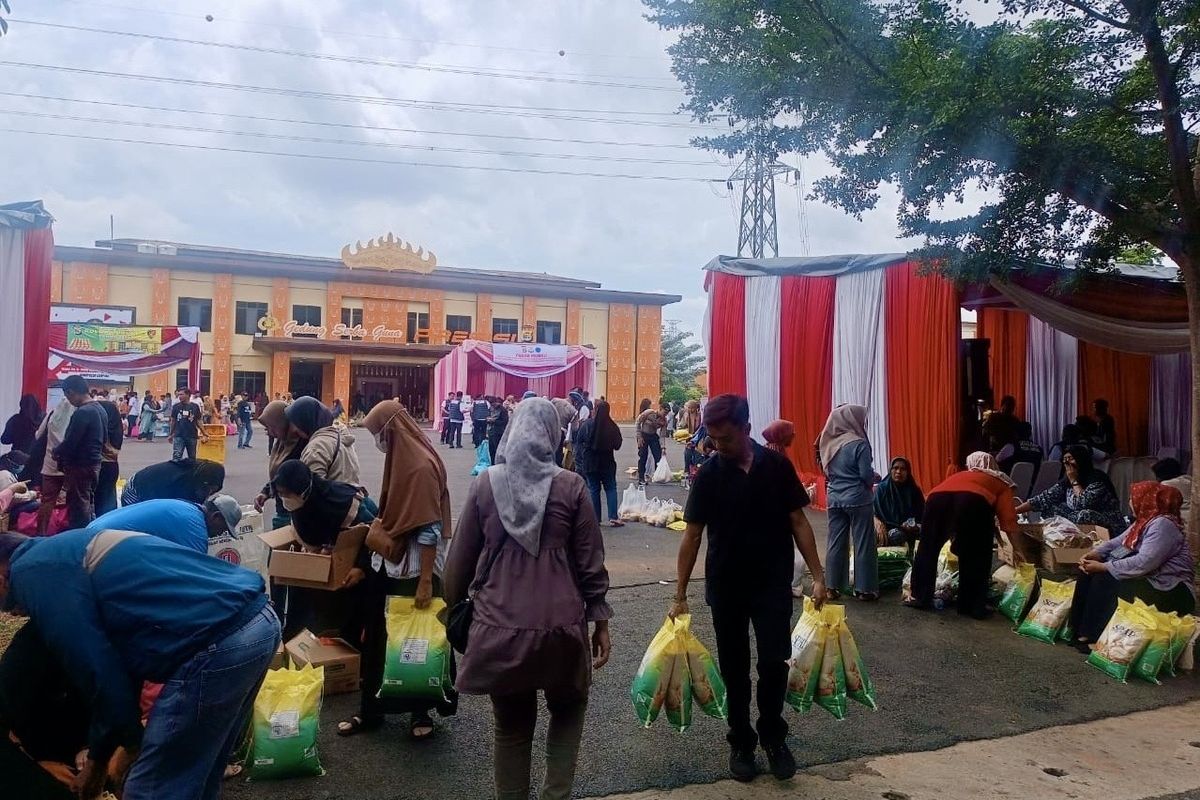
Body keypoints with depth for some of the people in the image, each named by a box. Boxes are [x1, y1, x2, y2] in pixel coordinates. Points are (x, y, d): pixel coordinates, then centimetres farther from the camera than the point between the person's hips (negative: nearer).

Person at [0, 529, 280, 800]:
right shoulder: (67, 549, 30)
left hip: (219, 642, -10)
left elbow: (100, 673, -1)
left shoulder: (32, 572, 2)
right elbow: (118, 655, 33)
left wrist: (98, 757, 16)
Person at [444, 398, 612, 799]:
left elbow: (461, 557, 3)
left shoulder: (485, 484, -3)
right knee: (568, 710, 24)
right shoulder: (570, 486, -7)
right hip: (560, 624, -1)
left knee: (511, 726, 18)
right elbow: (590, 561, -4)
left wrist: (453, 606, 18)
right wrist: (600, 621, 6)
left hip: (500, 626, 1)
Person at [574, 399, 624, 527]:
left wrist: (578, 462, 5)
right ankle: (613, 518, 3)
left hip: (590, 463, 0)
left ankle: (596, 518, 10)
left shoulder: (586, 425, -9)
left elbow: (578, 444, -3)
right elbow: (617, 445, 1)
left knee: (593, 490, 9)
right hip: (607, 463, 0)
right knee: (611, 489, 10)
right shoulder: (612, 427, -10)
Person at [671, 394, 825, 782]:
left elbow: (798, 522, 0)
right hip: (726, 587, 0)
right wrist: (680, 595, -4)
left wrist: (818, 576, -5)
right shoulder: (708, 475, -7)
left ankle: (773, 735, 25)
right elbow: (692, 535, -3)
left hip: (773, 584, 0)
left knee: (774, 663, 0)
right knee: (734, 669, 10)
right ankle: (741, 741, 28)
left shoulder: (777, 466, -6)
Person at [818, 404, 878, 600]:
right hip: (857, 499, -5)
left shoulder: (830, 443, 3)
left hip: (834, 498, 6)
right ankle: (864, 589, 10)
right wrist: (875, 477, 7)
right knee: (863, 544, 5)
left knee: (836, 543, 10)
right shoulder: (859, 444, -15)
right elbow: (867, 475, -13)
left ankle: (833, 586, 14)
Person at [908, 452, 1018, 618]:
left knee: (927, 550, 19)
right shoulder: (1000, 482, 32)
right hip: (973, 501, -3)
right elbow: (1008, 519, 20)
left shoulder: (959, 476, 42)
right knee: (975, 558, 15)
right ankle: (974, 606, 18)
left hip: (937, 498, 3)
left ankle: (920, 597, 24)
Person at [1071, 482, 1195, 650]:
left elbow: (1143, 563, -31)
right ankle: (1076, 628, -4)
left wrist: (1103, 567, -27)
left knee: (1105, 579, -24)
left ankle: (1090, 636, -18)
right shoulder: (1143, 521, 11)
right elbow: (1117, 542, 13)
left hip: (1168, 591, -10)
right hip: (1146, 579, 10)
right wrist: (1094, 553, -7)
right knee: (1088, 572, -1)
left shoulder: (1162, 525, -21)